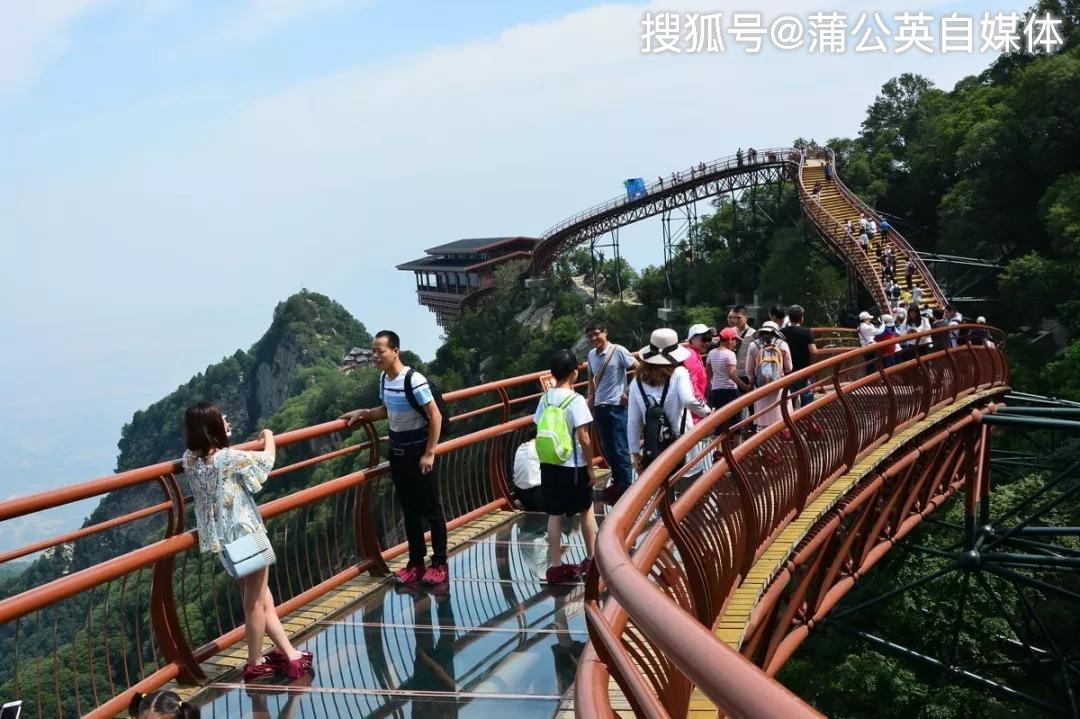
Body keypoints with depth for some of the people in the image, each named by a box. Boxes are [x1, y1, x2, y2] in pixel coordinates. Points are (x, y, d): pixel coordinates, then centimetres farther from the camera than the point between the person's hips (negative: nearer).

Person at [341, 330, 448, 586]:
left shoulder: (414, 380, -22)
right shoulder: (383, 379, 2)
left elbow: (436, 417, -19)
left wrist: (429, 454, -18)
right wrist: (363, 413, 3)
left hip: (418, 451, -7)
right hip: (397, 451, 7)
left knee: (431, 509, 3)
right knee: (409, 510, 14)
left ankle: (440, 564, 14)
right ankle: (416, 563, 24)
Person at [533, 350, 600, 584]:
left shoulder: (545, 398, 0)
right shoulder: (576, 400, -16)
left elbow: (540, 431, 5)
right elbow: (583, 438, -17)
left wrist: (545, 458, 16)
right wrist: (590, 467, -8)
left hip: (549, 465, 4)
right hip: (574, 466, -4)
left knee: (554, 515, 8)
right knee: (586, 511, 15)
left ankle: (555, 566, 10)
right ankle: (592, 560, 28)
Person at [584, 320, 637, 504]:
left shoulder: (618, 351, -11)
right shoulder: (591, 355, 7)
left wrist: (629, 393, -11)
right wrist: (591, 396, 12)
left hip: (617, 407, -6)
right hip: (599, 407, 6)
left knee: (620, 449, -4)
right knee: (608, 449, 13)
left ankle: (626, 488, 4)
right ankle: (617, 482, 27)